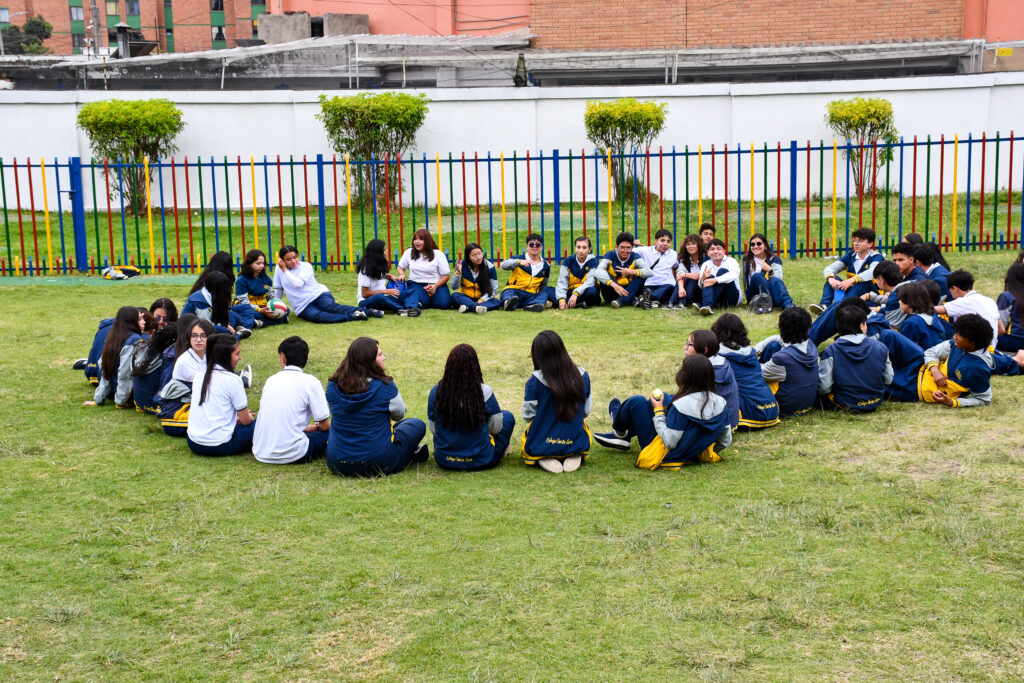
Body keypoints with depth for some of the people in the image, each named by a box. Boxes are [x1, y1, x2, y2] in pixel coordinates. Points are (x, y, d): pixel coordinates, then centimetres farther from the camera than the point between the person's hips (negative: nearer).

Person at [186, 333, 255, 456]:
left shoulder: (199, 376, 8)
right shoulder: (233, 380, -12)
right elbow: (245, 421, -4)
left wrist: (235, 417, 21)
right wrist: (250, 417, 18)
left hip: (193, 444, 7)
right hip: (218, 447, -7)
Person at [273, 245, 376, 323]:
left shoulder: (306, 266, 1)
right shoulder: (279, 269, 9)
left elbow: (298, 283, -15)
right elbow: (278, 289, 19)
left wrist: (285, 270, -10)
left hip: (318, 294, -1)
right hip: (303, 307, 1)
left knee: (331, 307, -33)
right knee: (316, 316, -34)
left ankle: (368, 311, -40)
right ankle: (351, 316, -45)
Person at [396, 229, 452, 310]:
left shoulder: (438, 254, -2)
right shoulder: (409, 253, 6)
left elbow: (445, 275, -2)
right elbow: (400, 267, 21)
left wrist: (435, 286, -18)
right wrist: (402, 274, -4)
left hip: (436, 284, 1)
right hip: (416, 284, -1)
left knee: (444, 303, -25)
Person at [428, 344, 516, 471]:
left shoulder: (436, 392, -12)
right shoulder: (485, 392, -18)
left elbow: (433, 429, 0)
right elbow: (496, 428, -5)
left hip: (443, 460, 3)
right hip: (481, 461, -3)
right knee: (508, 416, 21)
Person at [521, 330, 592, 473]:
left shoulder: (535, 381, -16)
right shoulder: (582, 376, -6)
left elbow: (528, 416, -8)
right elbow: (586, 411, 4)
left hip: (541, 447, -2)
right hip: (576, 444, 2)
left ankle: (543, 459, -1)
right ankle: (574, 456, 3)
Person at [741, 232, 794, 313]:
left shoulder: (774, 260, 6)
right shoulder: (747, 259, 9)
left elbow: (778, 280, -9)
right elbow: (745, 281, 12)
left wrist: (770, 270, -26)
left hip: (772, 294, 0)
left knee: (774, 280, -34)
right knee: (757, 276, -29)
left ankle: (788, 305, -57)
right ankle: (765, 303, -49)